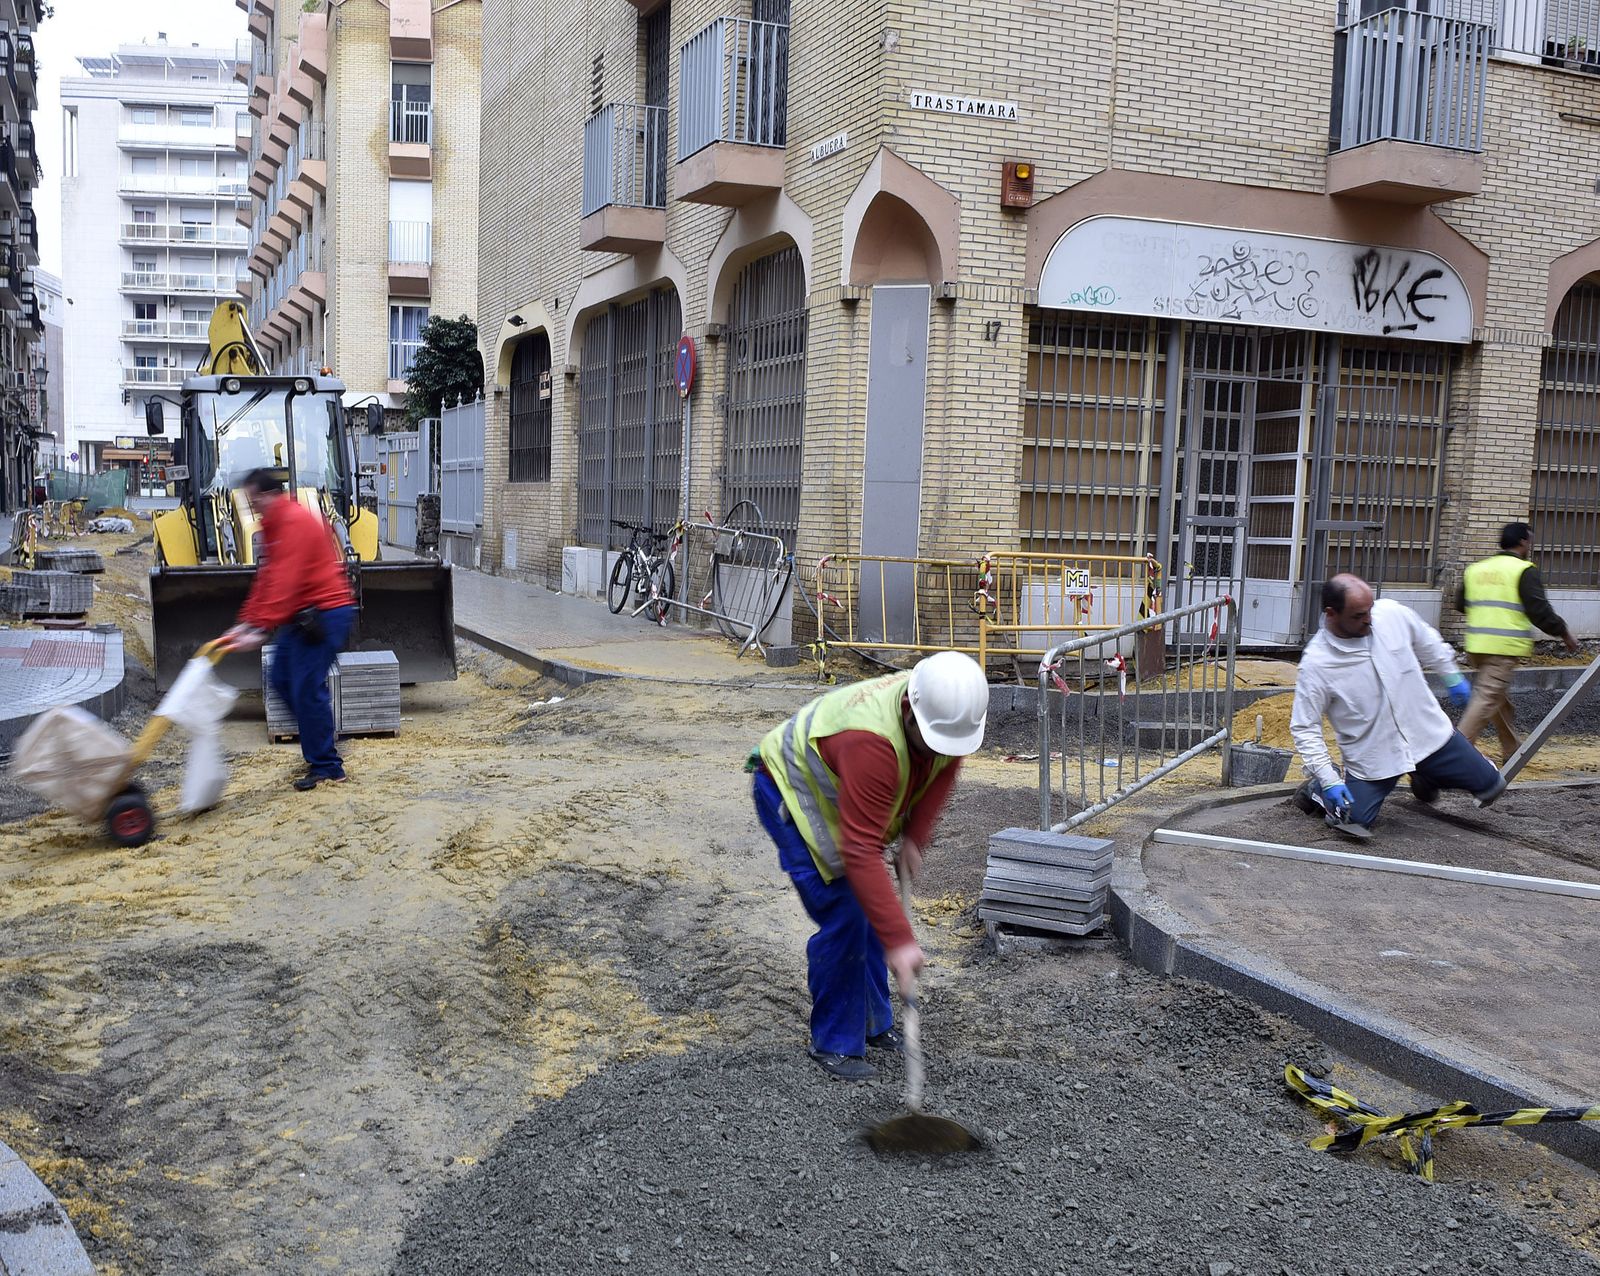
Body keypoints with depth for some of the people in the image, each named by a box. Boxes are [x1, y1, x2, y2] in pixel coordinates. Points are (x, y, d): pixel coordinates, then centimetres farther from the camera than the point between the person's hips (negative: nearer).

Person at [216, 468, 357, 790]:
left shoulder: (295, 522, -18)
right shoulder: (274, 525, 16)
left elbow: (284, 583, -25)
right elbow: (266, 579, 19)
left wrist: (261, 629, -27)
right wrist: (246, 622, 13)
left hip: (324, 614, -11)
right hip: (303, 615, 11)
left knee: (307, 688, -9)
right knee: (282, 679, 14)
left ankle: (327, 767, 0)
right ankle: (319, 747, 25)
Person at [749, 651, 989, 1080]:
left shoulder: (951, 713, -21)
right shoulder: (871, 739, -44)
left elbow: (943, 769, 1)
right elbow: (861, 851, -44)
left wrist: (913, 838, -9)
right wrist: (899, 941, -43)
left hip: (837, 792, 8)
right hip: (788, 791, -8)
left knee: (870, 907, 11)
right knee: (842, 916, -13)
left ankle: (874, 1024, 26)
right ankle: (835, 1044, 3)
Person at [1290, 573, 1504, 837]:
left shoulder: (1391, 613, -12)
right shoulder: (1316, 664, -23)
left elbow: (1428, 642, 11)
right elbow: (1304, 727, -18)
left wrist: (1453, 677, 20)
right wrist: (1329, 781, -22)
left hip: (1428, 733, 4)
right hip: (1371, 758, -4)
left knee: (1490, 786, 8)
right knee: (1353, 823, -10)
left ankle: (1425, 778, 36)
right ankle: (1318, 788, 23)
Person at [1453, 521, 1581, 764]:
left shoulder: (1475, 568, 12)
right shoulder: (1524, 571, -7)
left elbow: (1460, 604, 19)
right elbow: (1539, 610, -10)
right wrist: (1565, 633, 3)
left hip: (1476, 644, 7)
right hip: (1504, 646, -7)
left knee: (1500, 697, 19)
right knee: (1488, 698, -8)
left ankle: (1511, 751, 28)